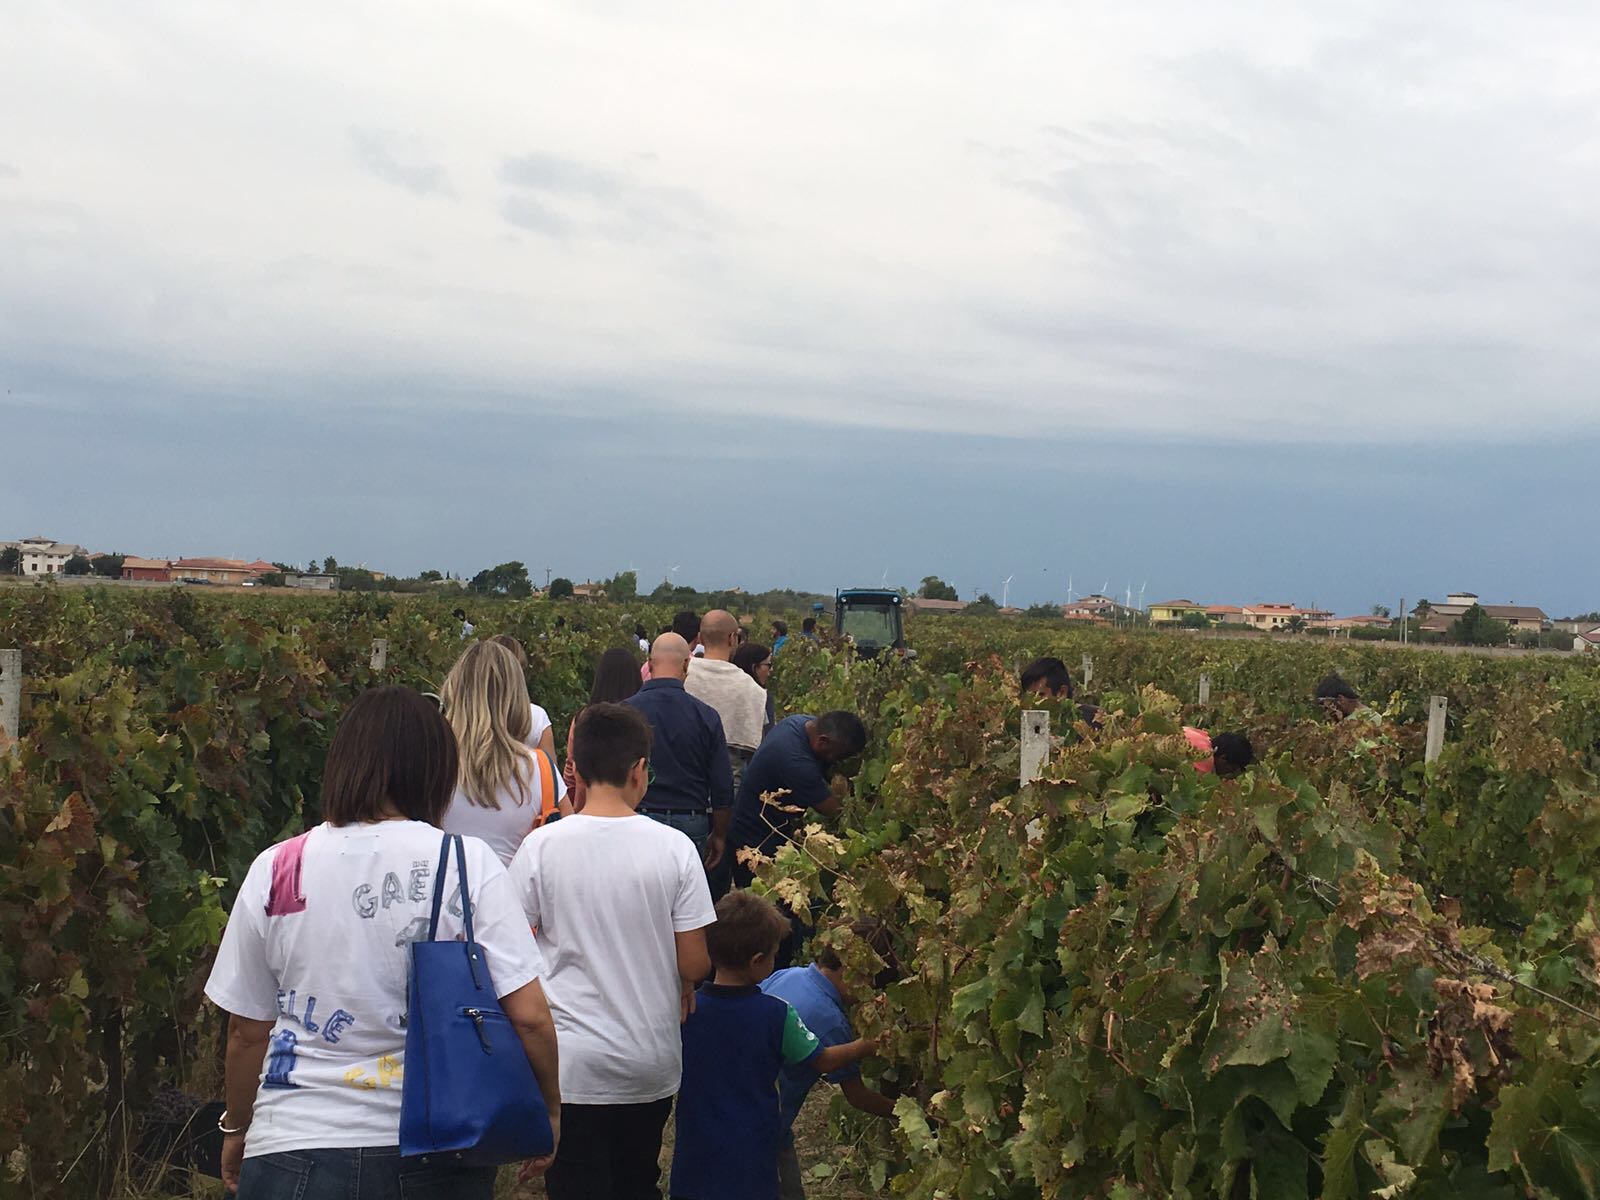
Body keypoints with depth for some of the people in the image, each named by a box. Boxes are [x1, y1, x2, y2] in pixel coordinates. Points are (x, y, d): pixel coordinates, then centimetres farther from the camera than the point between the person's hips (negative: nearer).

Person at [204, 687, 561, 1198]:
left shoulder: (274, 869, -3)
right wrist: (551, 1108, 6)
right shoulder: (470, 864, -8)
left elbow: (246, 1031, 5)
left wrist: (236, 1130, 21)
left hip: (295, 1151, 0)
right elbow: (529, 1016, -11)